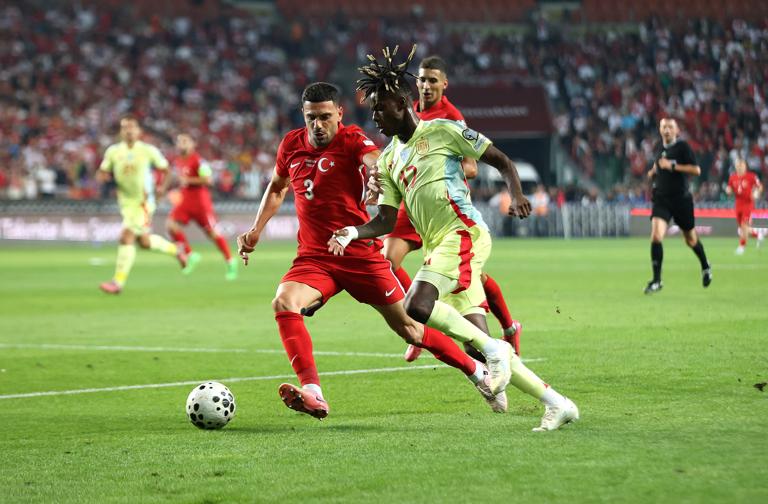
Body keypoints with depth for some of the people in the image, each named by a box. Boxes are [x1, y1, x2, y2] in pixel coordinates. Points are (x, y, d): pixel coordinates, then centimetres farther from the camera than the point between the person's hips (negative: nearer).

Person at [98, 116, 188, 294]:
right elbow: (102, 173, 8)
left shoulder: (149, 151, -5)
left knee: (126, 238, -17)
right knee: (144, 242, 14)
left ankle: (118, 282, -15)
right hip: (126, 202, 5)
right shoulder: (113, 151, 2)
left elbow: (165, 168, 6)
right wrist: (105, 176, -16)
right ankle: (175, 249, 42)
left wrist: (163, 186, -9)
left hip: (143, 202, -5)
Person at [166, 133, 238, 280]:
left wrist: (189, 181, -21)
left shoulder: (197, 160, -13)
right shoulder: (177, 162, 11)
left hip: (200, 200, -7)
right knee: (171, 225, -14)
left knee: (212, 233, -2)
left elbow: (208, 179, -19)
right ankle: (190, 255, -3)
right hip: (185, 200, 7)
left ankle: (231, 263, 13)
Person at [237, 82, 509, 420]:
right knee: (283, 302, -27)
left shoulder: (352, 140, -9)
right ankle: (312, 395, -34)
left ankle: (480, 374, 25)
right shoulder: (291, 145, 5)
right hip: (314, 258, 3)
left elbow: (376, 162, -32)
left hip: (361, 255, -3)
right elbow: (277, 188, 25)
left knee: (408, 328, 3)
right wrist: (255, 231, 14)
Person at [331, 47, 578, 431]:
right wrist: (354, 233, -4)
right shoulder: (389, 159, 19)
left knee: (416, 306, -27)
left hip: (463, 234, -7)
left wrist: (517, 196, -16)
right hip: (437, 246, 7)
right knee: (478, 346, -1)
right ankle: (556, 403, 4)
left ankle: (493, 347, -15)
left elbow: (502, 161, 1)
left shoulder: (442, 131, -1)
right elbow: (386, 220, 15)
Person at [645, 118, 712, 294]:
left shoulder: (683, 146, -8)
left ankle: (705, 268, 41)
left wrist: (672, 166, -22)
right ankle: (656, 281, -12)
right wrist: (653, 172, 6)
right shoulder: (661, 148, 9)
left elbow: (696, 170, -16)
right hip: (661, 200, 3)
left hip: (681, 199, -3)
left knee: (691, 240, 12)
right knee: (656, 236, -17)